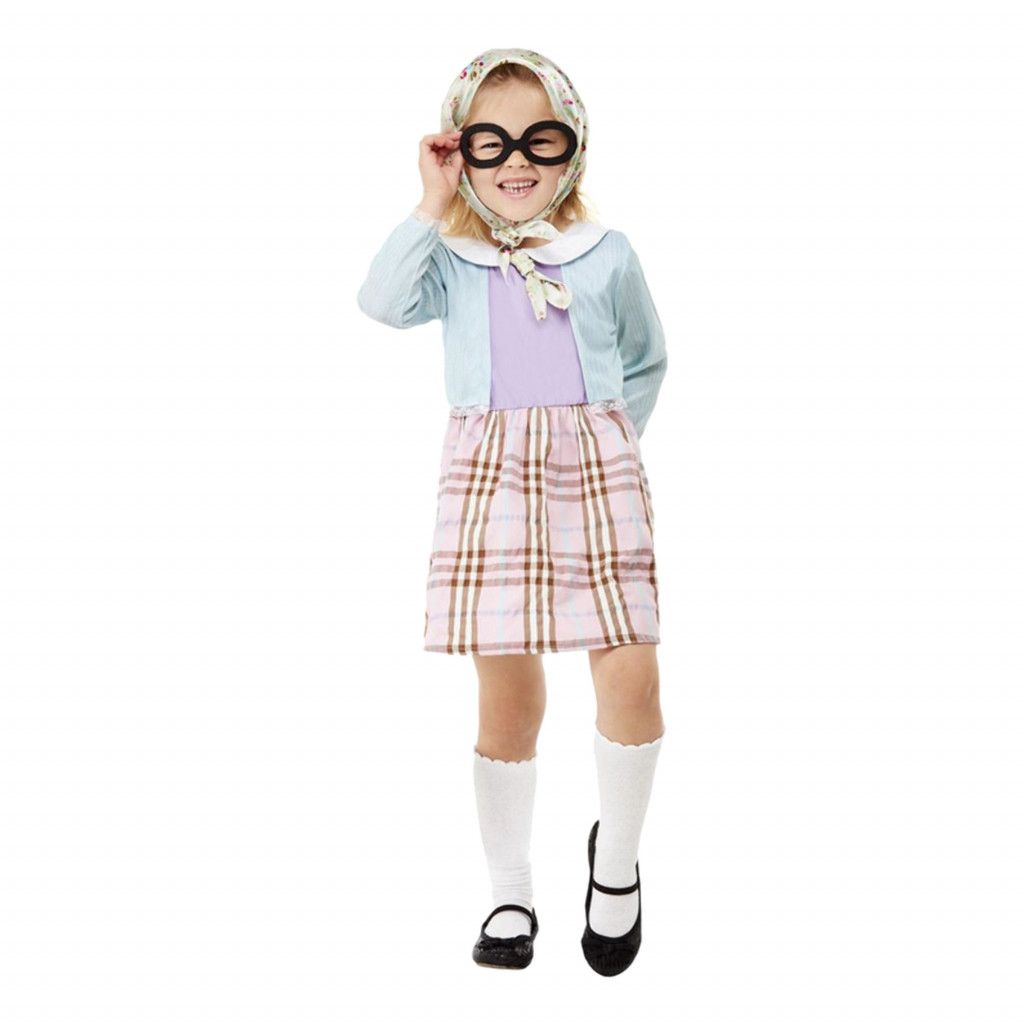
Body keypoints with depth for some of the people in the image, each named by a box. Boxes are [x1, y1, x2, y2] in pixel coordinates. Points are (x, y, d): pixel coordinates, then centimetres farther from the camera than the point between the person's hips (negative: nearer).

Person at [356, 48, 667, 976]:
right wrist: (433, 206, -12)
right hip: (489, 477, 0)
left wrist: (612, 442, 8)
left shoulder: (606, 255, 8)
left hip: (596, 472, 1)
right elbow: (384, 303, -16)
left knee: (630, 675, -10)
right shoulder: (452, 257, 5)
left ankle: (617, 857, 17)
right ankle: (510, 894, 18)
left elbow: (648, 362, 20)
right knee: (507, 695, 1)